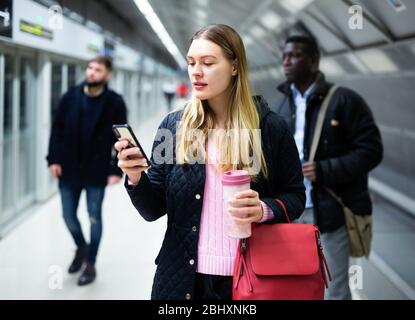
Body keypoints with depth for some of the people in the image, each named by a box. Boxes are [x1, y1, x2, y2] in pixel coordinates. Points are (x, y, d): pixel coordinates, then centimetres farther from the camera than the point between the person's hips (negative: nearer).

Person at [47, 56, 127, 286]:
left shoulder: (115, 102, -8)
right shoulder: (70, 97, -1)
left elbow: (121, 139, -7)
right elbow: (57, 129, 4)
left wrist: (116, 169, -11)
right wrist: (53, 159, -3)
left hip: (97, 171, -3)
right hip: (69, 169, 3)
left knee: (94, 218, 8)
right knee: (69, 216, 12)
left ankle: (90, 263, 24)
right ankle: (81, 247, 41)